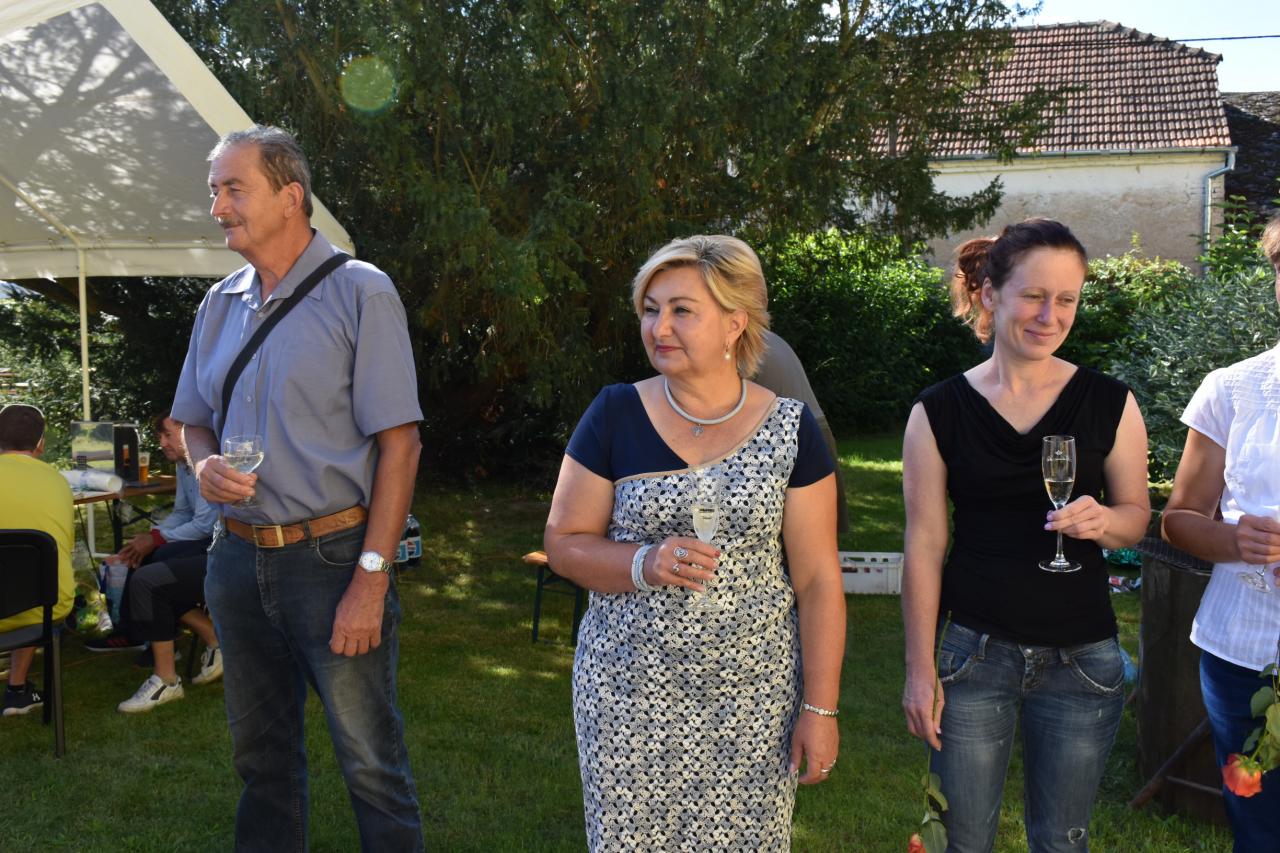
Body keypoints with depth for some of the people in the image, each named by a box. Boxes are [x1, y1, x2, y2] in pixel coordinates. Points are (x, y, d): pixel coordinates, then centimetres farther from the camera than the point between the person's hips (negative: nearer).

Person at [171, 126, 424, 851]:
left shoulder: (359, 293, -8)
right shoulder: (220, 304, 11)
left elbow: (399, 444, -13)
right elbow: (195, 422, 20)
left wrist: (371, 578, -18)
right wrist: (204, 465, -5)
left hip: (331, 556, -6)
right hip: (238, 558, 6)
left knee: (370, 758, 1)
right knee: (262, 752, 18)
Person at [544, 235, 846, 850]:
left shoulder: (790, 430, -3)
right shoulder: (615, 415, -3)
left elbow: (818, 579, -1)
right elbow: (563, 542, 0)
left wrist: (820, 707, -3)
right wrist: (644, 564, -19)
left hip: (754, 700, 0)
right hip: (629, 697, 0)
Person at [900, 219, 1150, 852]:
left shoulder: (1110, 404, -2)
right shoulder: (938, 412, -6)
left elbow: (1137, 515, 8)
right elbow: (924, 546, -4)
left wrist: (1102, 520, -17)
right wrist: (920, 669, -4)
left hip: (1081, 658, 1)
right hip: (973, 651, -1)